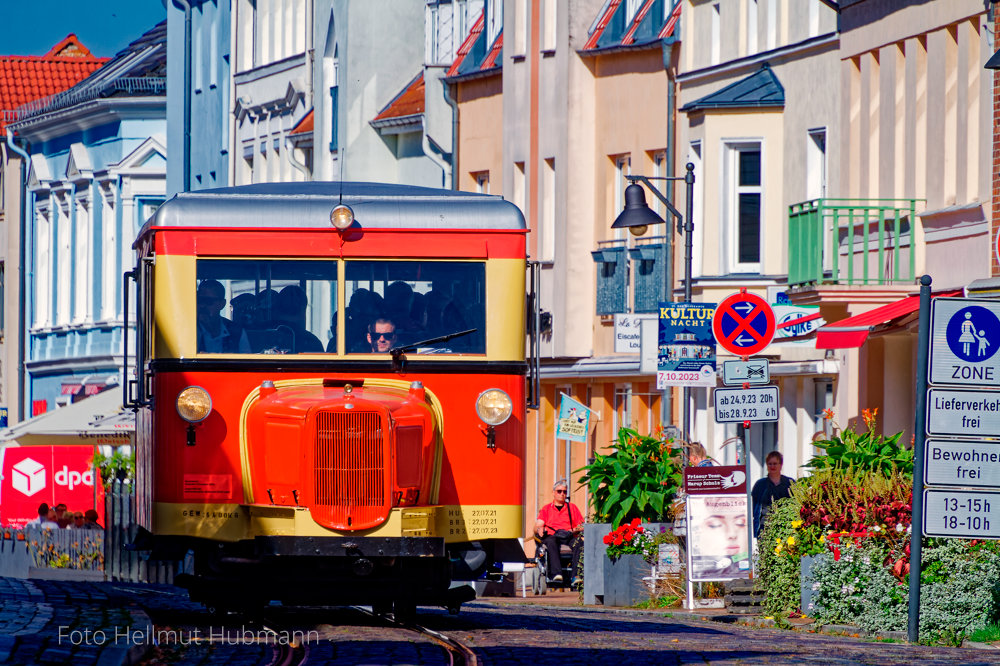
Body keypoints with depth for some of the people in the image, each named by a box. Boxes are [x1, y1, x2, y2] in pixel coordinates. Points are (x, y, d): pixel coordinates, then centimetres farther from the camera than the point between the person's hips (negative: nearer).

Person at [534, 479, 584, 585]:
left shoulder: (572, 508, 25)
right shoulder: (546, 509, 23)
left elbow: (582, 526, 16)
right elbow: (537, 527, 11)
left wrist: (576, 529, -8)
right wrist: (539, 529, -14)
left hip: (569, 537, 1)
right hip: (552, 536, -1)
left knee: (579, 543, -34)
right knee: (551, 542, -39)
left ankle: (576, 575, -45)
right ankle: (556, 574, -52)